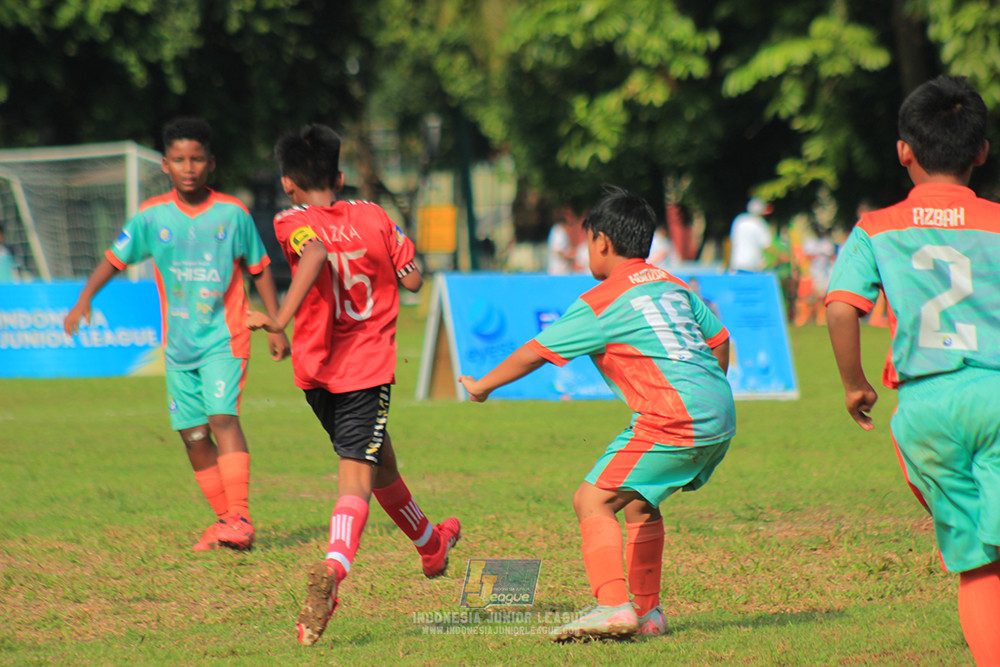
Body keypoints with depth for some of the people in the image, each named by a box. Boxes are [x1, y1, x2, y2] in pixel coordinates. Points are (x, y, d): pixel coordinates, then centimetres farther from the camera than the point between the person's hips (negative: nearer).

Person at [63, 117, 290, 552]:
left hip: (224, 337, -3)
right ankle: (224, 517, 18)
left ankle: (240, 519, -23)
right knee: (193, 434, 5)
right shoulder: (151, 217, 0)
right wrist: (84, 300, -9)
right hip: (178, 342, 4)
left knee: (222, 416, -20)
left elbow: (259, 269, 6)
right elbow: (114, 259, 6)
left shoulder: (232, 213, -4)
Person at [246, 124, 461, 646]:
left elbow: (315, 252, -27)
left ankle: (430, 544, 43)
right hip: (367, 368, -1)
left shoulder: (293, 222, -4)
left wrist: (281, 318, -35)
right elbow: (412, 280, 5)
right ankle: (332, 570, -36)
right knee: (357, 479, -9)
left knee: (379, 461, 22)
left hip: (316, 370, 1)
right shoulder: (372, 216, 4)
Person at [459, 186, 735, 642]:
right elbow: (718, 339, 26)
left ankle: (612, 606, -25)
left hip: (674, 418, -9)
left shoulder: (603, 301, -3)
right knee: (638, 502, 24)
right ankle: (647, 612, 24)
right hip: (721, 415, 9)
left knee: (593, 501, -10)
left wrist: (481, 386, 16)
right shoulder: (674, 286, 19)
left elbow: (537, 352, 3)